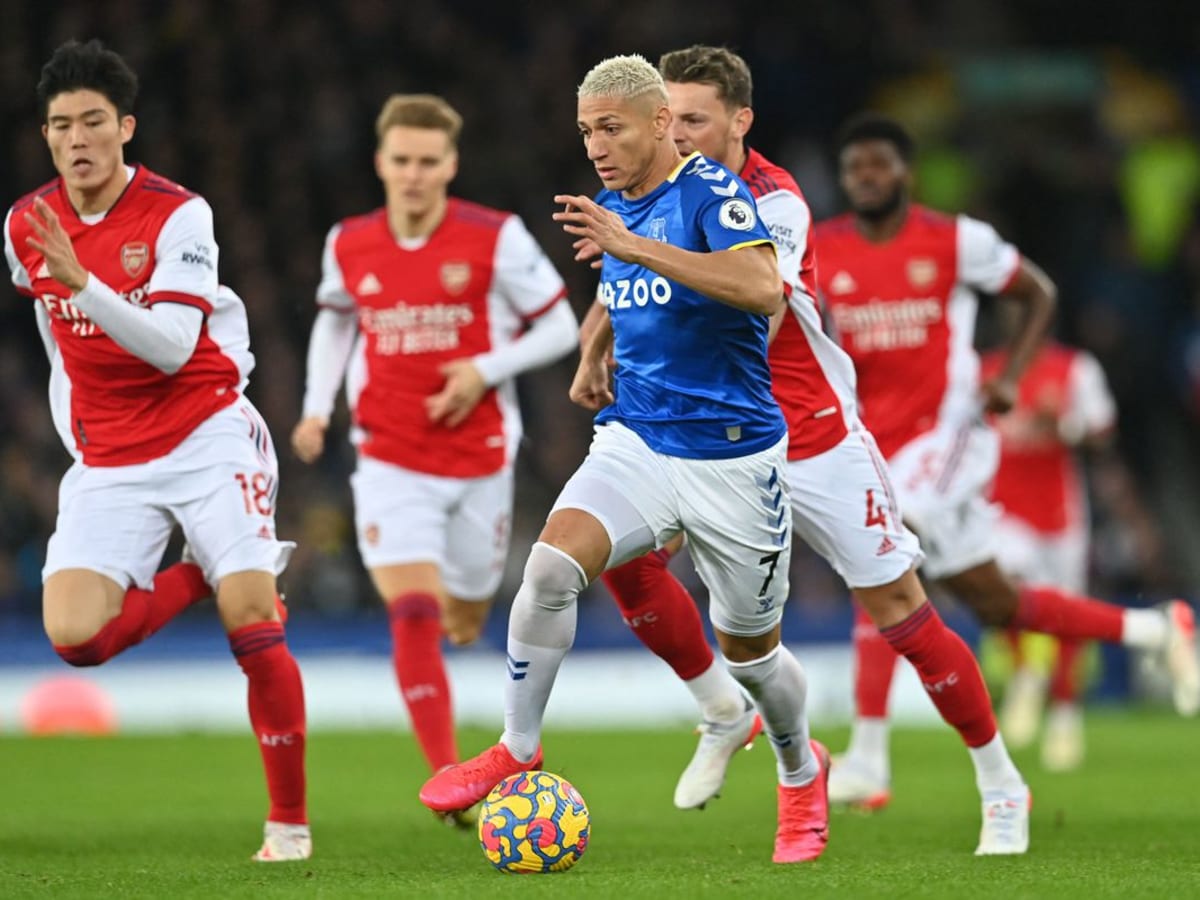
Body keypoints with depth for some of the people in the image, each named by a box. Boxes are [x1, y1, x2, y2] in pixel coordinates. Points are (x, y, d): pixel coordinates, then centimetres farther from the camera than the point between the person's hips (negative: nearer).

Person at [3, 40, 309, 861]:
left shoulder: (177, 215, -13)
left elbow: (171, 347, -22)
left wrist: (80, 280, -33)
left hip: (206, 435, -4)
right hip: (108, 462, 4)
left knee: (252, 624, -15)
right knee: (73, 635, -16)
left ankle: (290, 821, -1)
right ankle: (209, 573, 11)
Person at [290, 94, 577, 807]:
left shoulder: (496, 239, -10)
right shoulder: (349, 246, -1)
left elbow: (561, 327, -2)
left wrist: (486, 369, -16)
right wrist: (317, 406, 9)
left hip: (480, 460, 0)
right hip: (391, 463, 0)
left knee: (463, 624, 15)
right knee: (413, 616, -18)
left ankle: (457, 608, 55)